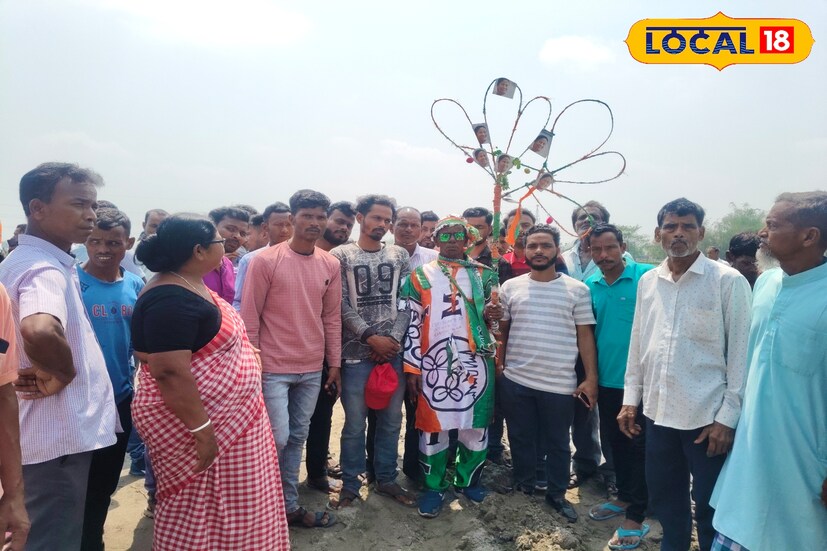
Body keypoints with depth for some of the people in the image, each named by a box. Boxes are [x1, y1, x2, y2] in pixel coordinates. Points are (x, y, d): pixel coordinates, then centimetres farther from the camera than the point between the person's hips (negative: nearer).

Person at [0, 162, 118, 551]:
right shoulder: (46, 269, -23)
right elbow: (39, 332, -44)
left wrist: (44, 370, 12)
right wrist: (60, 375, -25)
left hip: (45, 428, 10)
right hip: (59, 433, -10)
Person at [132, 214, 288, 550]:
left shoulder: (191, 285, 8)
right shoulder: (171, 300, -24)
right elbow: (170, 372, -28)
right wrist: (201, 430, -25)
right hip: (193, 420, -9)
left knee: (216, 506, 21)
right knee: (198, 510, 7)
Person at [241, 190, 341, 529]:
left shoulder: (331, 265, 4)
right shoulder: (265, 260, -9)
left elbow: (332, 317, 9)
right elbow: (249, 317, -7)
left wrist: (335, 364, 8)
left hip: (312, 370, 5)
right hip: (273, 367, -4)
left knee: (297, 439, 13)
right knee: (277, 439, -4)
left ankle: (289, 506, 28)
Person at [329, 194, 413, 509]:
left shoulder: (400, 256, 8)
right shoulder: (341, 256, 0)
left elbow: (406, 303, 4)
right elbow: (342, 305, -7)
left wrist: (393, 338, -8)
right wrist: (371, 338, -13)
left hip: (394, 352, 3)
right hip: (356, 353, -3)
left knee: (391, 421, 12)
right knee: (355, 424, 6)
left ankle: (386, 480, 29)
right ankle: (350, 484, 23)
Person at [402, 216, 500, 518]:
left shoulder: (483, 274, 9)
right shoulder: (421, 276, 3)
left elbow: (492, 314, 18)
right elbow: (412, 323, -1)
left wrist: (493, 313, -8)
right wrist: (411, 368, -6)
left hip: (476, 362, 3)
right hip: (435, 365, -2)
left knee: (476, 424, 11)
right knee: (433, 426, 5)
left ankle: (469, 478, 32)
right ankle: (434, 487, 21)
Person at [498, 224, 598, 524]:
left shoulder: (577, 289, -2)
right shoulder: (510, 287, 2)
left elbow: (585, 335, 0)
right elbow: (502, 329, 9)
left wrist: (591, 378, -4)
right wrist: (499, 362, 3)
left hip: (560, 383, -1)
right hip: (515, 380, 2)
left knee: (557, 443, 13)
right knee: (521, 438, 16)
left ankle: (557, 494, 32)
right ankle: (523, 488, 35)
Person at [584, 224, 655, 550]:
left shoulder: (648, 277, -12)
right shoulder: (589, 286, 4)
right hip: (606, 380, 6)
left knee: (638, 446, 6)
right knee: (614, 442, 19)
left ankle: (636, 517, 18)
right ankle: (624, 497, 38)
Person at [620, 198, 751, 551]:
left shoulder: (729, 281, -8)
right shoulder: (647, 281, 6)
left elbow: (741, 354, -8)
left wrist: (728, 416, -10)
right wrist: (631, 398, 10)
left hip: (707, 417, -4)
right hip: (658, 413, 5)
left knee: (710, 507, 11)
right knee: (664, 500, 19)